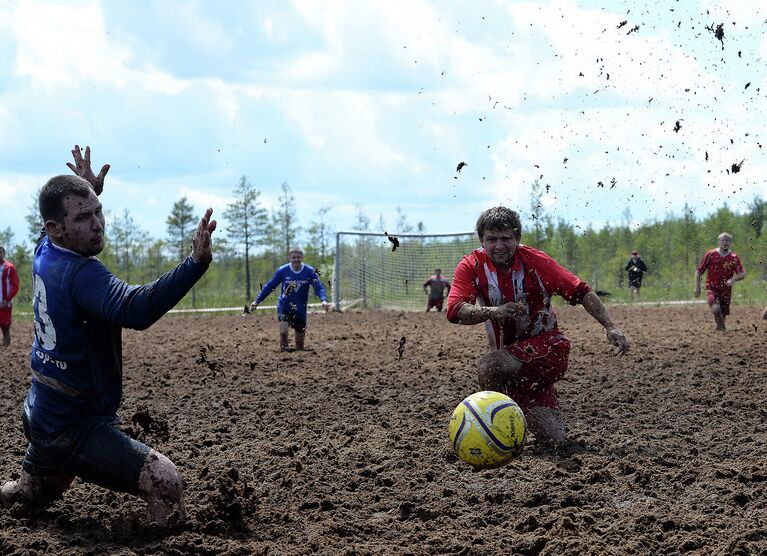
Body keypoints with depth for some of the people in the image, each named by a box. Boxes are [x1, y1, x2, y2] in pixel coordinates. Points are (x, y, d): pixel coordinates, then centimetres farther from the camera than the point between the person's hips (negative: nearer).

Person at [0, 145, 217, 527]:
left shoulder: (44, 252, 1)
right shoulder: (81, 273, -25)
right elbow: (136, 310, -44)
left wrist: (89, 191, 33)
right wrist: (196, 263, -52)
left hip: (38, 419, 10)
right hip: (73, 430, -10)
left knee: (32, 495, 34)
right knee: (163, 480, -20)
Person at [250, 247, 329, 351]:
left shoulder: (310, 271, -9)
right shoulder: (282, 271, -9)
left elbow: (318, 287, -15)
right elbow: (269, 286, -1)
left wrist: (324, 300, -34)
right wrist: (257, 301, -4)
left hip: (300, 308, 1)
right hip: (284, 306, -1)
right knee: (283, 330, -27)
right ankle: (284, 349, -11)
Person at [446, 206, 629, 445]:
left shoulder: (534, 260, -9)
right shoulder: (472, 266, -5)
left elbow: (580, 291, -6)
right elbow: (455, 311, -19)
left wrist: (610, 327, -16)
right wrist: (492, 311, -37)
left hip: (548, 346, -2)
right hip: (509, 358, 2)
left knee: (490, 365, -32)